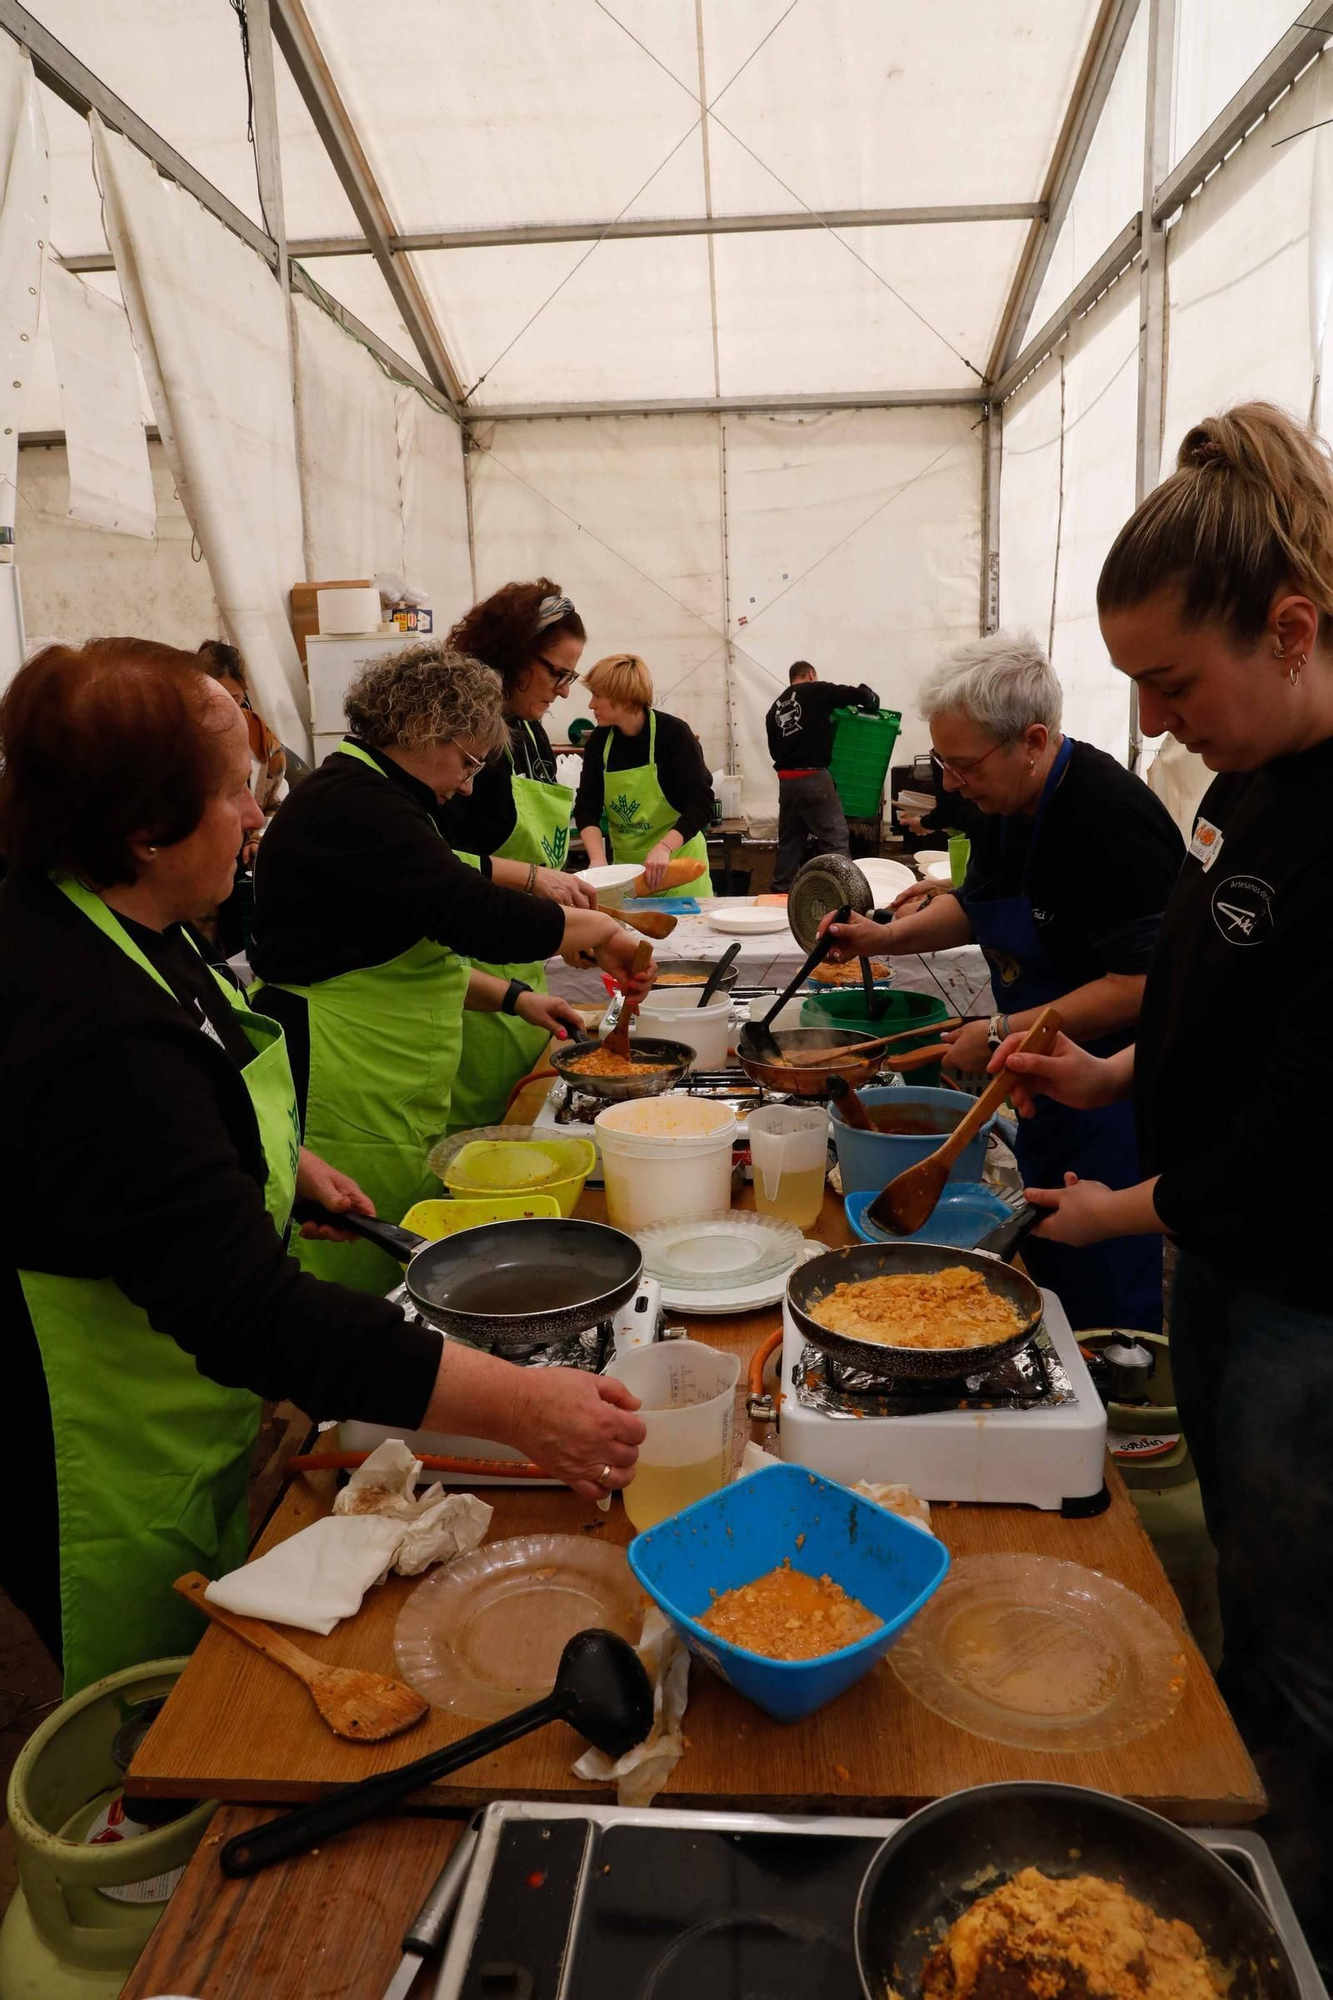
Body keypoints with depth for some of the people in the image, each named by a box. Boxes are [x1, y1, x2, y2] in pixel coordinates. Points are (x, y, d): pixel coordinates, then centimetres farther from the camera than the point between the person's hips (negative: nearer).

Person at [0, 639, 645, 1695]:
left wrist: (283, 1157, 10)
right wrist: (516, 1403, -38)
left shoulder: (96, 920, -1)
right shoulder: (91, 1033, -35)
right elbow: (247, 1309, -39)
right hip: (115, 1480, -9)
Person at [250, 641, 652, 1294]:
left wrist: (512, 998, 14)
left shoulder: (360, 795, 18)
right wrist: (601, 929, -11)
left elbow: (419, 951, 24)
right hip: (341, 1100, -11)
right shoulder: (356, 808, -16)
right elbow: (477, 914, -25)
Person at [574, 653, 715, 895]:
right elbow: (586, 807, -3)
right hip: (624, 862, 4)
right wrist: (598, 858, -20)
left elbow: (701, 804, -18)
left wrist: (663, 848, -33)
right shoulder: (598, 741, 0)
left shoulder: (674, 733, -13)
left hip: (677, 862, -3)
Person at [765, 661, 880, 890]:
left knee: (789, 841, 14)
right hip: (813, 777, -6)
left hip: (786, 780, 6)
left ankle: (782, 893, 16)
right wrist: (872, 704, 14)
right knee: (836, 838, -5)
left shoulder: (774, 709, 16)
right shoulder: (817, 691, 0)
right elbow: (861, 695, -6)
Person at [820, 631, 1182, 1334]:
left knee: (1107, 1300, 3)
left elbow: (1142, 985, -30)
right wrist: (888, 935, 3)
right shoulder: (1002, 806, 2)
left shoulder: (1110, 818, -26)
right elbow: (978, 904, 20)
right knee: (1047, 1278, 20)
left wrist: (1002, 1034, -25)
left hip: (1114, 1105, -9)